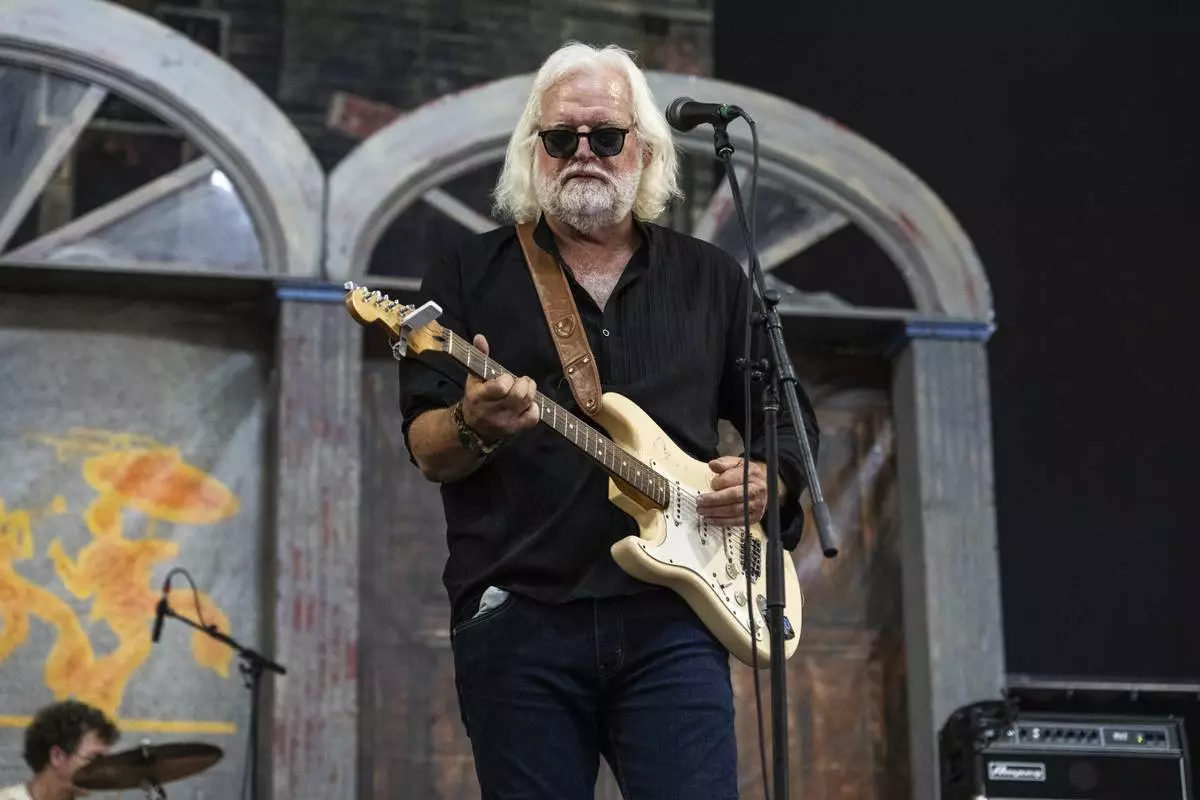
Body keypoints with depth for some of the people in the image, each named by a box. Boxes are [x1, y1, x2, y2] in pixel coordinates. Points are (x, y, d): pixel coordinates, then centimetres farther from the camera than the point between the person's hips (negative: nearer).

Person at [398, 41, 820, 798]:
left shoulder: (713, 277, 14)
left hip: (670, 616, 1)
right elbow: (427, 448, 0)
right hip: (517, 620, -1)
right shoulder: (469, 272, 8)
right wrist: (474, 427, -22)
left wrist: (769, 476, -2)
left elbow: (792, 419, 20)